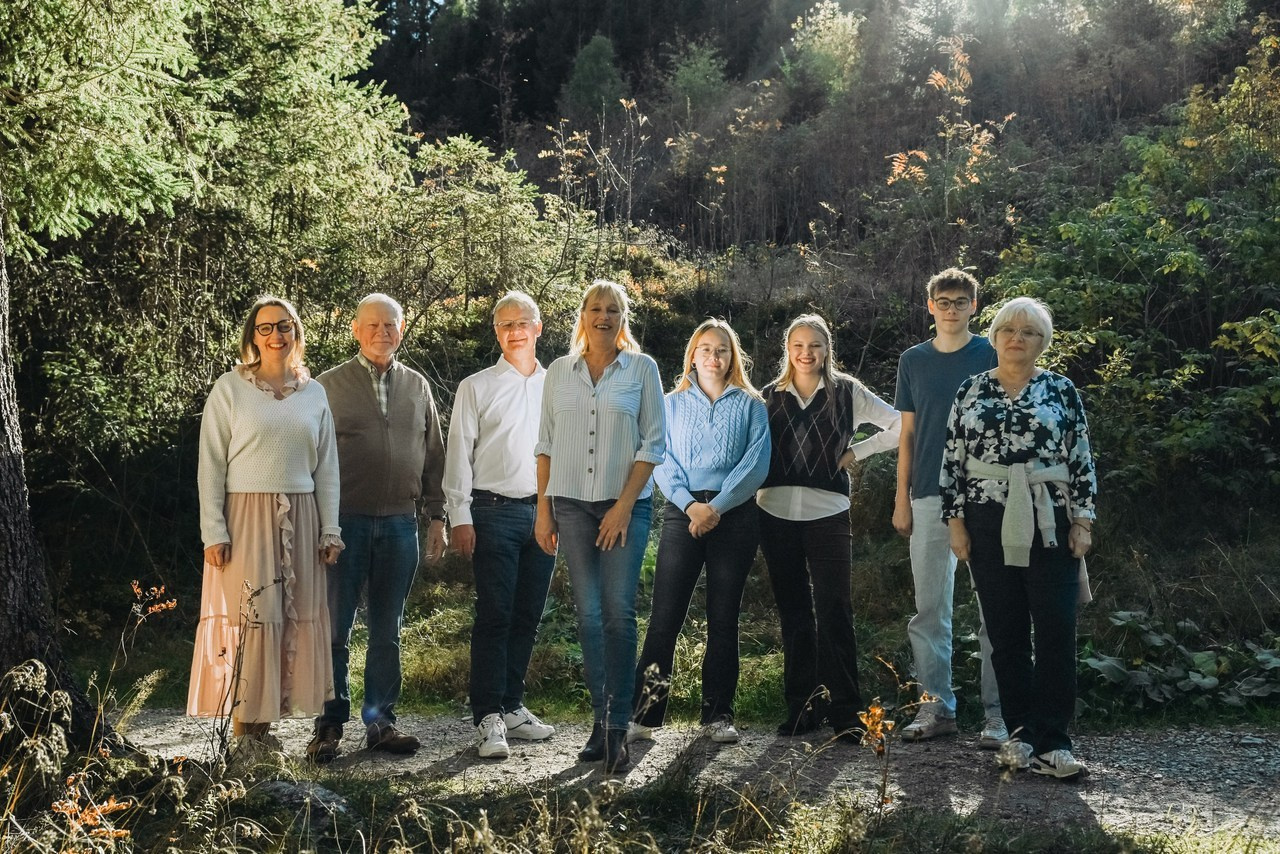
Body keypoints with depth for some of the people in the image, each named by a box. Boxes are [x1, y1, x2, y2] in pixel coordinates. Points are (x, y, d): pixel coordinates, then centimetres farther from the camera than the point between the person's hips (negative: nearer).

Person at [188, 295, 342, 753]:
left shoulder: (314, 393, 11)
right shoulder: (230, 388, 0)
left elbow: (327, 467, 12)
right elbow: (211, 465, -3)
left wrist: (329, 529, 6)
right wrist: (213, 532, -10)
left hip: (299, 521, 4)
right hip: (246, 516, -4)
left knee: (293, 618, 3)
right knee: (247, 617, -6)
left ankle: (264, 722, 11)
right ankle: (242, 728, 2)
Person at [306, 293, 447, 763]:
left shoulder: (417, 386, 13)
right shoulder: (330, 385, 3)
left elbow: (434, 455, 15)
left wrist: (436, 516, 10)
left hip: (400, 524, 3)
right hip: (345, 521, -3)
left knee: (387, 630, 9)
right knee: (335, 627, 0)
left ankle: (380, 721, 17)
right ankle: (330, 724, 9)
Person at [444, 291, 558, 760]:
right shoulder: (476, 387, 5)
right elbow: (459, 455, 1)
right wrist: (459, 517, -6)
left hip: (545, 511, 4)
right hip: (495, 511, -3)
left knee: (527, 617, 8)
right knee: (494, 616, -6)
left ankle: (512, 707, 18)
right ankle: (489, 718, -4)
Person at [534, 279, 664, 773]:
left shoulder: (641, 369, 2)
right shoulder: (559, 372, 9)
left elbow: (653, 444, -1)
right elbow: (546, 445, 11)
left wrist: (624, 505, -9)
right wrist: (543, 510, 6)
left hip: (626, 502, -2)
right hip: (571, 502, 3)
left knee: (619, 612, -8)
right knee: (588, 614, 3)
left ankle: (618, 728, -5)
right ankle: (600, 721, 10)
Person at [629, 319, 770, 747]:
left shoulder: (750, 405, 10)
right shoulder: (673, 404, 13)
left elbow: (756, 463, -1)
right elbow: (662, 461, 4)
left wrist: (717, 507, -12)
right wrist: (688, 504, -13)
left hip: (734, 515, 0)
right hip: (683, 513, 0)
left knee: (723, 617, 4)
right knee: (665, 615, -6)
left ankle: (718, 714, 12)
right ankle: (642, 712, -2)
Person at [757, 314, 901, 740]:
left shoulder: (847, 393, 5)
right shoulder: (771, 396, 12)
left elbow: (899, 425, 6)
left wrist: (856, 452, 0)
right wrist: (748, 502, 1)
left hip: (827, 515, -2)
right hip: (776, 514, 3)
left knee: (834, 612, -7)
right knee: (793, 614, 7)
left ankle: (844, 711, -2)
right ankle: (802, 706, 15)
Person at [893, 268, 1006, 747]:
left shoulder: (992, 357, 3)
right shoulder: (914, 361, 11)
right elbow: (907, 434, 13)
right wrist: (901, 499, 7)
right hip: (930, 496, 3)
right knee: (929, 608, 6)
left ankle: (997, 712, 4)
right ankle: (936, 705, 14)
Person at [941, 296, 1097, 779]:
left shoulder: (1061, 390, 4)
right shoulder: (970, 391, 7)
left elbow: (1082, 461, 3)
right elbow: (953, 461, 6)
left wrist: (1083, 520, -3)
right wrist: (955, 521, 0)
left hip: (1049, 522, -1)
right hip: (989, 525, 1)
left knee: (1056, 630, -4)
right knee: (1005, 631, 5)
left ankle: (1052, 743, 2)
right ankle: (1020, 733, 15)